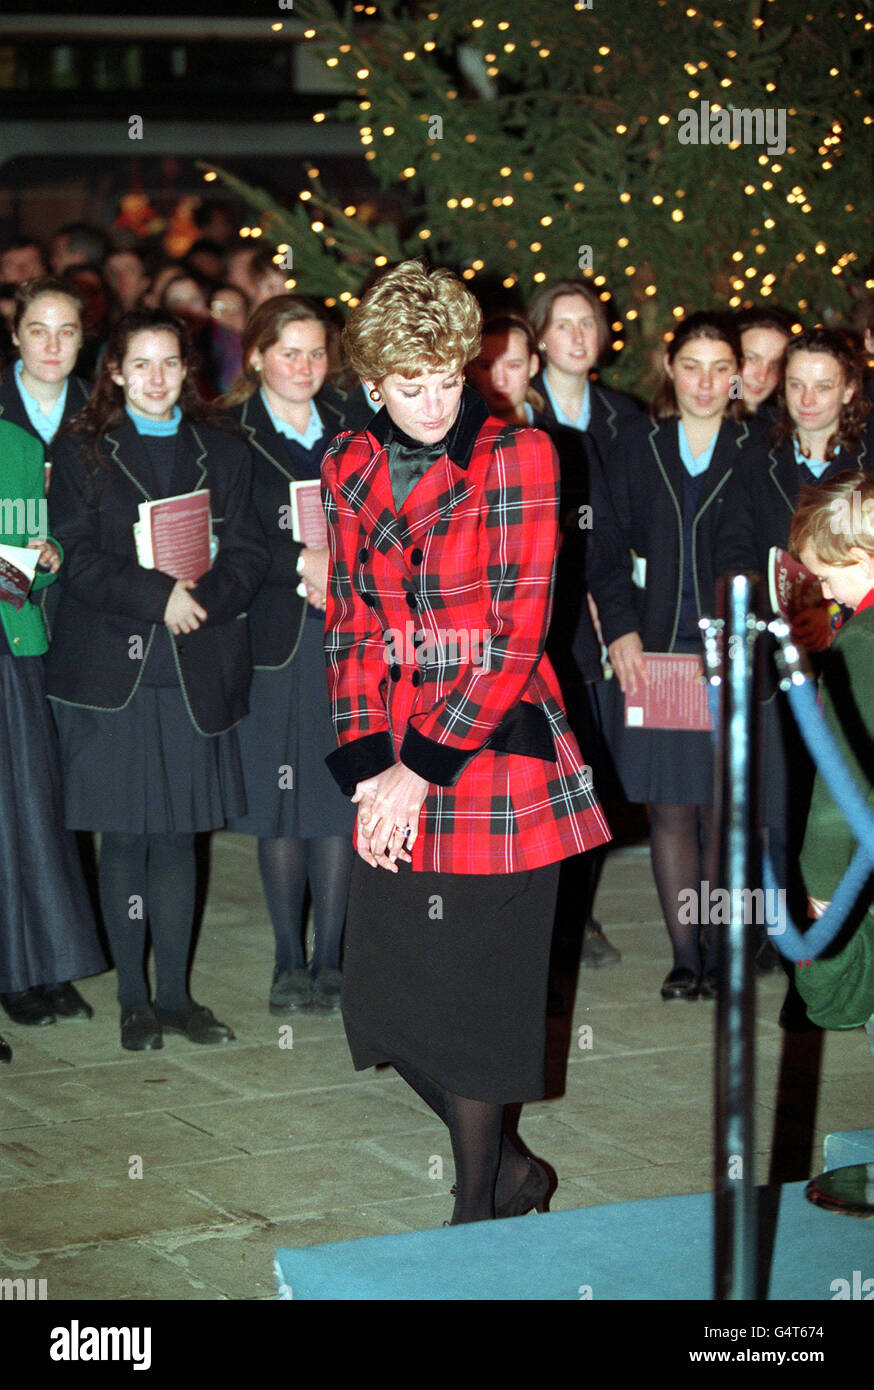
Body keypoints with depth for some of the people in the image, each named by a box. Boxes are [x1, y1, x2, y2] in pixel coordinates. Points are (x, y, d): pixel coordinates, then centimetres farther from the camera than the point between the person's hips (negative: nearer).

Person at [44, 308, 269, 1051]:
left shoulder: (222, 454, 12)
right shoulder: (82, 452, 5)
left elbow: (248, 554, 5)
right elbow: (82, 558, -5)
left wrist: (200, 599, -13)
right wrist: (158, 596, -17)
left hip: (196, 673, 2)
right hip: (111, 670, -2)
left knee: (178, 836, 5)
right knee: (124, 837, 2)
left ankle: (176, 995, 12)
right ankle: (134, 998, 11)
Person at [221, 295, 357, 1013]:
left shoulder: (351, 430, 11)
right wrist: (303, 563, -18)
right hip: (273, 637, -2)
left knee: (339, 794, 1)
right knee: (281, 799, 3)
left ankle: (330, 959, 10)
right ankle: (290, 960, 14)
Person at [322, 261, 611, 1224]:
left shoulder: (516, 456, -8)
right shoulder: (351, 468, 7)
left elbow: (518, 634, -11)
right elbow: (350, 625, 9)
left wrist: (422, 770, -13)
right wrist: (368, 768, -3)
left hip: (494, 748, -5)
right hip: (394, 763, 5)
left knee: (472, 999, 0)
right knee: (386, 996, 6)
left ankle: (478, 1209, 18)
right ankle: (508, 1167, 27)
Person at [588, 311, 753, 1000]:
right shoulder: (637, 445, 8)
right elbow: (606, 540, 7)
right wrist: (621, 630, -5)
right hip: (654, 651, 1)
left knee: (723, 810, 0)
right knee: (670, 808, 2)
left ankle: (719, 956, 10)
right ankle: (685, 958, 9)